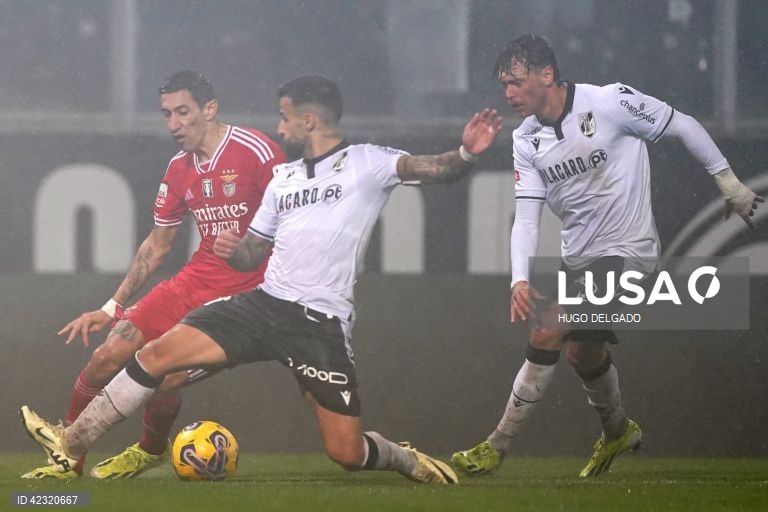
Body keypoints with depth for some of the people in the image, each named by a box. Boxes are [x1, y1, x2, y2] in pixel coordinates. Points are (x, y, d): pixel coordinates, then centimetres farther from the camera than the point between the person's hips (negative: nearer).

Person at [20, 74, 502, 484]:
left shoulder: (366, 163, -3)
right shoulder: (283, 178, 18)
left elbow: (431, 168, -18)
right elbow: (251, 254, 23)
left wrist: (466, 154, -40)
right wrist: (231, 250, -1)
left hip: (322, 322, -6)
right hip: (264, 304, 6)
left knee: (348, 453, -11)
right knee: (157, 354, -8)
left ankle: (404, 459, 24)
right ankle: (70, 448, -1)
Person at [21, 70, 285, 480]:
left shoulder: (256, 151, -12)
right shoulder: (179, 170, 10)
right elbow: (157, 246, 20)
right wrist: (112, 307, 16)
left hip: (247, 288, -7)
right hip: (200, 276, 7)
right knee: (108, 357, -4)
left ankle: (151, 450, 13)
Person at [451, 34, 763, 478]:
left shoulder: (610, 102, -17)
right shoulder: (526, 141, 1)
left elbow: (683, 126, -5)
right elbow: (526, 217, -3)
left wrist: (729, 182, 0)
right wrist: (520, 279, -19)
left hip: (626, 250, -7)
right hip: (580, 257, 7)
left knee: (548, 332, -19)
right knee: (584, 353, 17)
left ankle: (497, 447, -14)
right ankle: (618, 432, 48)